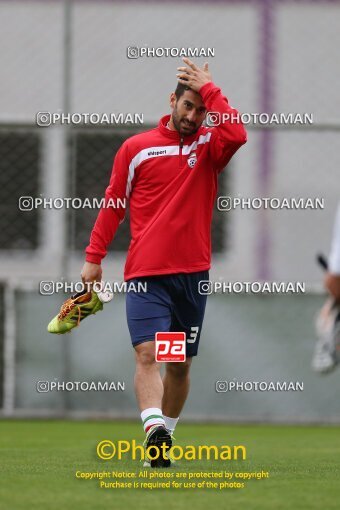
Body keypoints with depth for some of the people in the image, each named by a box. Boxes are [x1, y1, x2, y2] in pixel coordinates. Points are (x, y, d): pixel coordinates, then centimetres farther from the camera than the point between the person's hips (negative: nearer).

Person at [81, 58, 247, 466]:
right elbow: (113, 204, 10)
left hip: (193, 273, 2)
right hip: (145, 274, -2)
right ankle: (155, 431, -33)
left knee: (180, 364, 9)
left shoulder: (209, 147, 6)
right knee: (147, 354, -19)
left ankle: (165, 436, 23)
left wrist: (209, 90, -12)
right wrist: (94, 257, 5)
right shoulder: (136, 148, 5)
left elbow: (236, 135, -18)